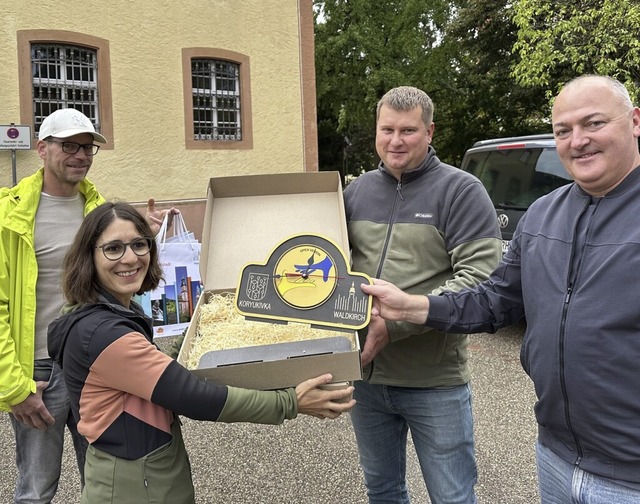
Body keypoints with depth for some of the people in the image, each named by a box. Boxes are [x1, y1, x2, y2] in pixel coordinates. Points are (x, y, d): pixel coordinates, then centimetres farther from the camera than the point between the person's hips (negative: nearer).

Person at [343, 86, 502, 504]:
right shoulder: (356, 191, 7)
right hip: (366, 375, 5)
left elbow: (479, 277, -18)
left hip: (436, 381, -4)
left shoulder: (460, 191, -8)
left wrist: (395, 324, -24)